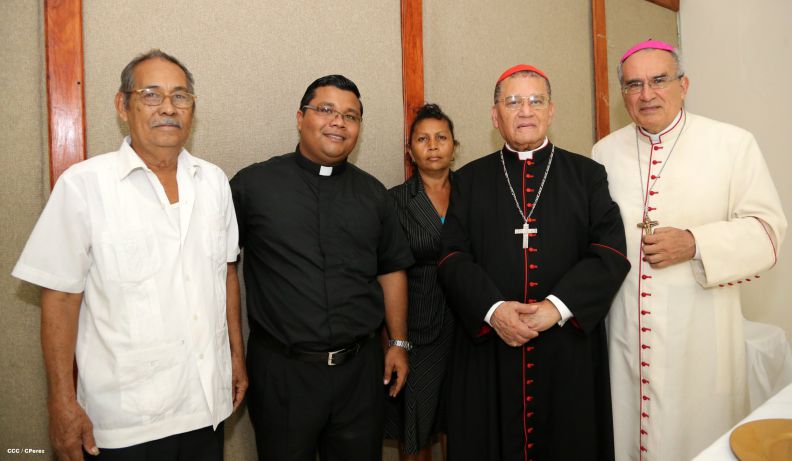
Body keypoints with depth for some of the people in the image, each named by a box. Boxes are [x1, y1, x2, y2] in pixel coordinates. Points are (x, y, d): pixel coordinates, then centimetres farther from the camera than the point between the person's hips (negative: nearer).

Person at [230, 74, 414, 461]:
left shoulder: (372, 193, 6)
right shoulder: (252, 183, -4)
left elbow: (391, 270, 11)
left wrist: (398, 343, 9)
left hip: (360, 368, 3)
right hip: (281, 370, -2)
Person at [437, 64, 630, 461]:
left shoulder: (588, 175, 7)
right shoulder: (471, 179, 8)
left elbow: (611, 252, -4)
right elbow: (453, 257, -1)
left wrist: (557, 307, -16)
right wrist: (493, 309, -16)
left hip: (570, 351, 0)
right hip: (488, 352, 1)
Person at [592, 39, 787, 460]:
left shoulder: (734, 144, -3)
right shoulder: (605, 152, 7)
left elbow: (767, 228, -4)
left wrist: (694, 244, -19)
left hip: (700, 334, -2)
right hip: (624, 331, 3)